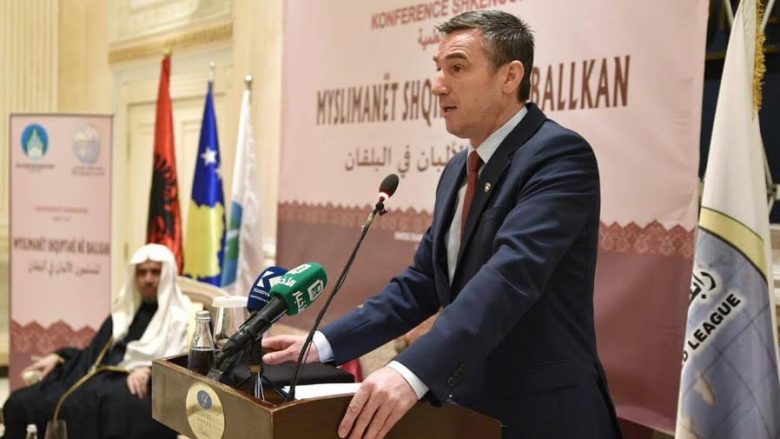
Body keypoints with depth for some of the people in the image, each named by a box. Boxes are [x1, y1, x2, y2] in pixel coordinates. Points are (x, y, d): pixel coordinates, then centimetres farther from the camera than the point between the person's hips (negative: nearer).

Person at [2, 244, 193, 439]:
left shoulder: (179, 316, 5)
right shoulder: (125, 309, 24)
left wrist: (148, 371, -25)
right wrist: (58, 357, 12)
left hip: (145, 387, -7)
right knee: (21, 403, -12)